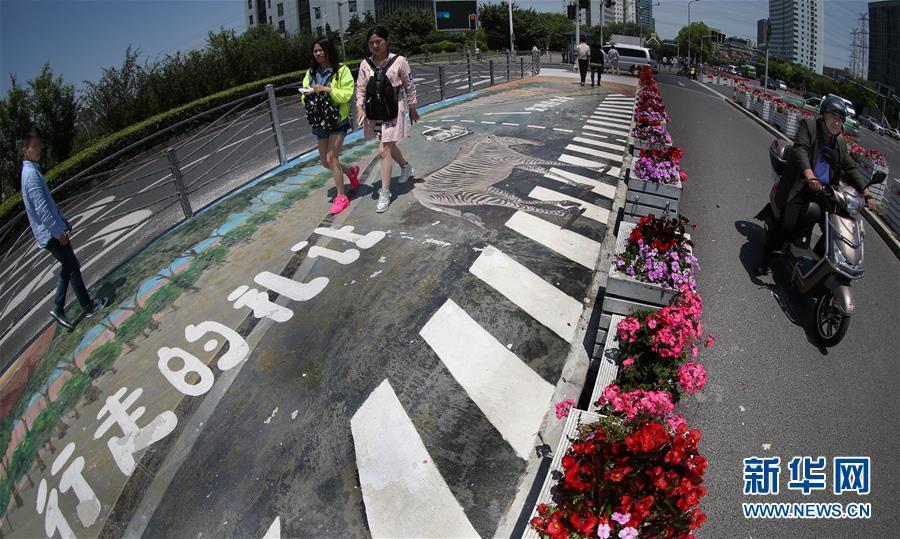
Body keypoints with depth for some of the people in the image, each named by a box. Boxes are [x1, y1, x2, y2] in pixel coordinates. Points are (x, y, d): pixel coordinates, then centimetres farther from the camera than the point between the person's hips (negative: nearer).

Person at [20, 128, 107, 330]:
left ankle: (58, 308, 16)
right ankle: (88, 306, 9)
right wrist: (58, 231, -20)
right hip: (50, 233, -10)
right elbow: (41, 209, -23)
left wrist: (63, 220, 25)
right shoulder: (31, 174, -18)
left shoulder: (32, 171, 13)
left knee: (68, 267, 14)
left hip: (52, 231, 10)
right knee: (73, 268, -1)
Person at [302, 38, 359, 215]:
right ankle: (351, 171, 39)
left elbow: (346, 95, -14)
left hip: (338, 119, -6)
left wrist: (326, 89, -23)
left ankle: (341, 197, 0)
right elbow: (304, 96, 11)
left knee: (331, 158, -12)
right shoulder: (311, 73, 10)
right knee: (326, 162, 10)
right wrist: (308, 95, -12)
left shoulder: (341, 70, -7)